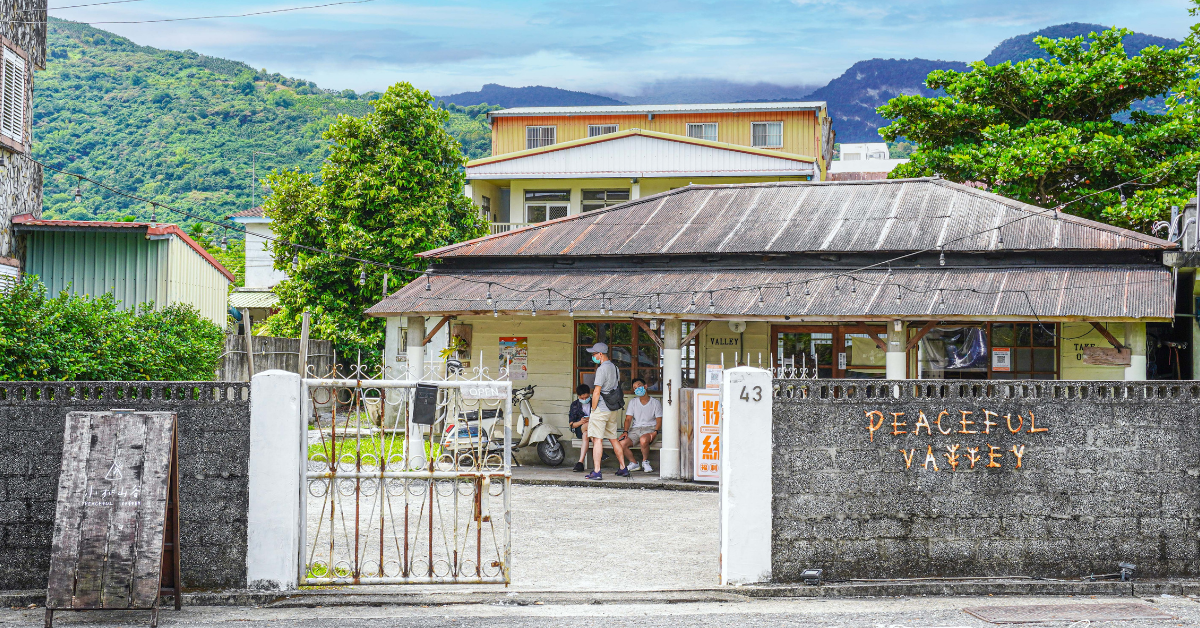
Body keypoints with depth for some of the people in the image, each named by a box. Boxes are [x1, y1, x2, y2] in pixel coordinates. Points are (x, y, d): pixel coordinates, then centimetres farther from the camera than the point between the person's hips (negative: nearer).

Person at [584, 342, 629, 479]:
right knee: (613, 439, 17)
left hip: (601, 409, -9)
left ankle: (596, 472, -14)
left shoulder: (602, 369, -15)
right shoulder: (615, 368, 12)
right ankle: (623, 468, 21)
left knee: (597, 439, -9)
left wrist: (593, 410, -10)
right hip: (614, 410, 9)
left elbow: (597, 392, -17)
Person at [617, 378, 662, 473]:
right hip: (635, 429, 3)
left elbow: (659, 420, 2)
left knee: (643, 440, -41)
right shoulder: (633, 403, 15)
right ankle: (634, 463, -2)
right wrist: (625, 431, -10)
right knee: (621, 444, -27)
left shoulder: (656, 403, 6)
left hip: (649, 429, -3)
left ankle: (645, 462, -13)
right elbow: (628, 419, 8)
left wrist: (655, 431, -18)